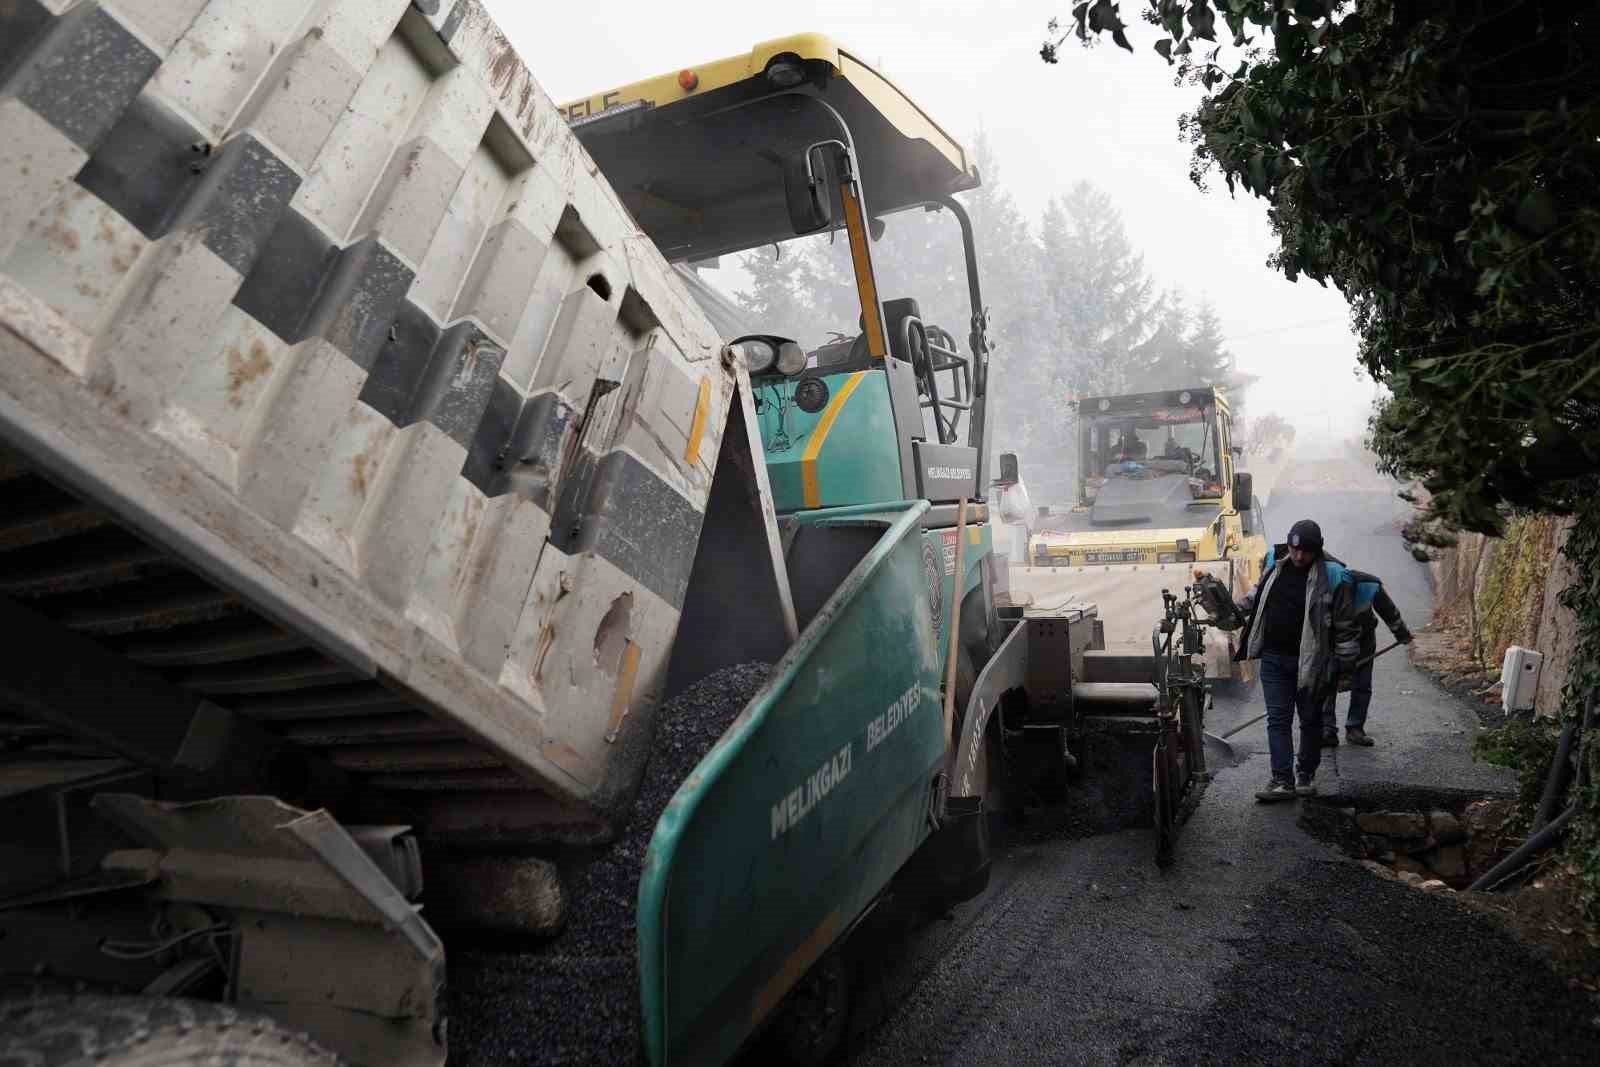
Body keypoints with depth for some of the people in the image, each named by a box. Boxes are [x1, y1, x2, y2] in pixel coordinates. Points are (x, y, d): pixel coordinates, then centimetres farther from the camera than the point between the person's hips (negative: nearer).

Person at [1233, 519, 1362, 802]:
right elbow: (1259, 591, 24)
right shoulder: (1274, 561, 2)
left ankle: (1306, 774, 28)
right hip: (1273, 659, 4)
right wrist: (1238, 608, 17)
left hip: (1310, 661, -3)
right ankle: (1282, 780, 1)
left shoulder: (1333, 577, -12)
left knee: (1310, 720, 12)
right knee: (1278, 719, 0)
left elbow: (1345, 625, -7)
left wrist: (1344, 666, -6)